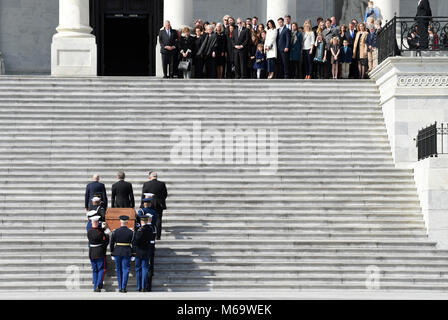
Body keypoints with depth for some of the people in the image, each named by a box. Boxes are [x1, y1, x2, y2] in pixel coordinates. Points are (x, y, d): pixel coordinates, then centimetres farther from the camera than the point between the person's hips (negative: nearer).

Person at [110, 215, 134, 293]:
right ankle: (124, 287, -8)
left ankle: (120, 288, 16)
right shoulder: (131, 232, -6)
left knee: (119, 270, 12)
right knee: (125, 270, 2)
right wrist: (133, 255, 3)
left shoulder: (115, 232, -2)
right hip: (127, 253, -2)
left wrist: (112, 254, 11)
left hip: (117, 253, 2)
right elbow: (133, 244, -4)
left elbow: (111, 244, 2)